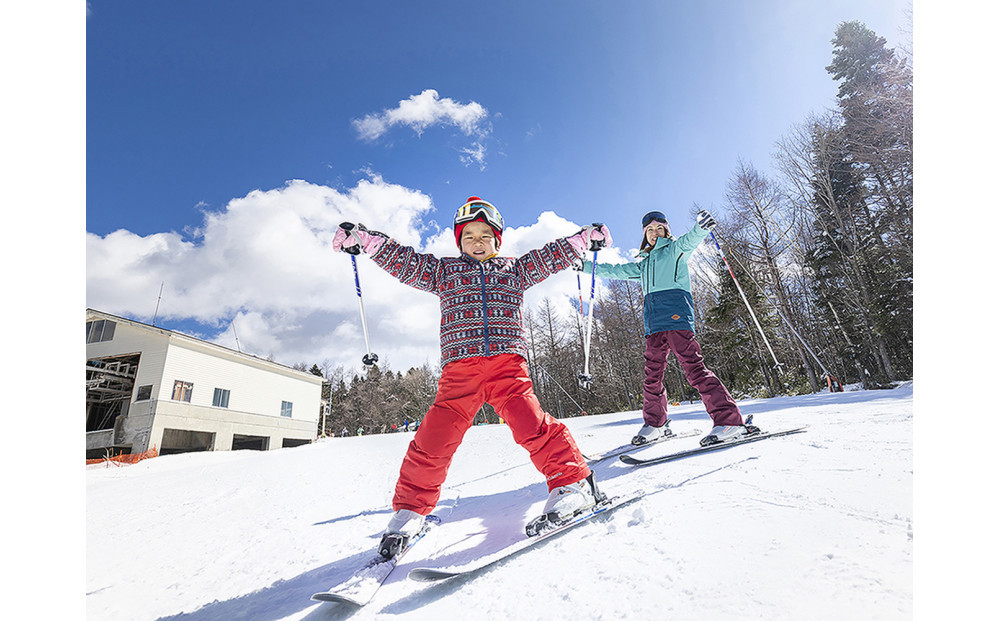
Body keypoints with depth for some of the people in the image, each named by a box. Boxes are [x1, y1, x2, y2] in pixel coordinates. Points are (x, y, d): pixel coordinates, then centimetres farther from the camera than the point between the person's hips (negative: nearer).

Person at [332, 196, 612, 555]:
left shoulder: (514, 270, 24)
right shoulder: (444, 270, 22)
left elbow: (552, 255, 25)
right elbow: (402, 259, 16)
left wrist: (586, 237, 19)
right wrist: (363, 239, 7)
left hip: (507, 361, 0)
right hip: (459, 367, 0)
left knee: (532, 426, -18)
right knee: (434, 439, -5)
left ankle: (574, 484, -4)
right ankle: (410, 510, 13)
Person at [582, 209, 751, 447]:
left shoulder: (675, 249, 13)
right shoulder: (643, 264, 29)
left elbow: (691, 240, -10)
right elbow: (615, 271, 36)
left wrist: (701, 227, -34)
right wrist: (585, 266, 35)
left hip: (676, 315, -6)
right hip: (653, 324, 6)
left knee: (693, 367, -17)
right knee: (652, 375, 5)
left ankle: (730, 420, -16)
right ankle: (655, 423, 18)